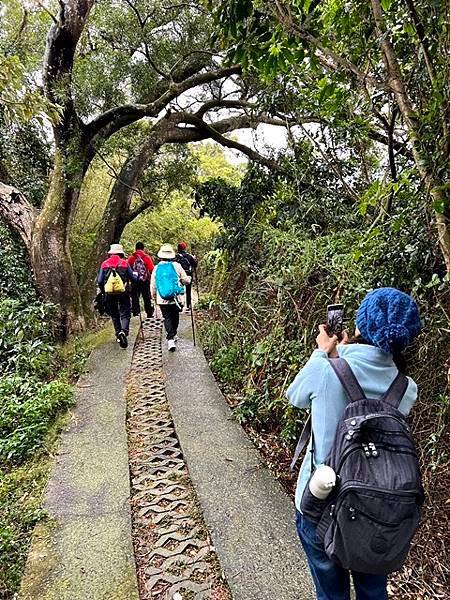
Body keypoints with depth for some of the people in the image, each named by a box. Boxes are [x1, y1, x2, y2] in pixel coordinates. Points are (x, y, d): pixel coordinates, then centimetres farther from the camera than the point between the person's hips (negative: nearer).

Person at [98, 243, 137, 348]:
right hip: (123, 293, -2)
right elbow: (133, 278, 0)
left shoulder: (104, 264, 4)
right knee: (125, 314, 2)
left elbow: (99, 281, 3)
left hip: (109, 294, 2)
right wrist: (136, 276, 23)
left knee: (114, 315, 16)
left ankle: (118, 334, 20)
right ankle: (124, 331, -22)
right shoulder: (125, 263, -2)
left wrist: (103, 291, 17)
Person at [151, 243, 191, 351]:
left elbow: (152, 285, 6)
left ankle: (170, 339, -10)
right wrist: (188, 278, 26)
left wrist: (154, 297, 21)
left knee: (167, 318, 4)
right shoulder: (176, 265, -4)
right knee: (175, 317, 19)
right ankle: (173, 334, 34)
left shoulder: (157, 268, 1)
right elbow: (186, 280, 2)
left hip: (162, 299, 0)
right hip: (175, 298, 0)